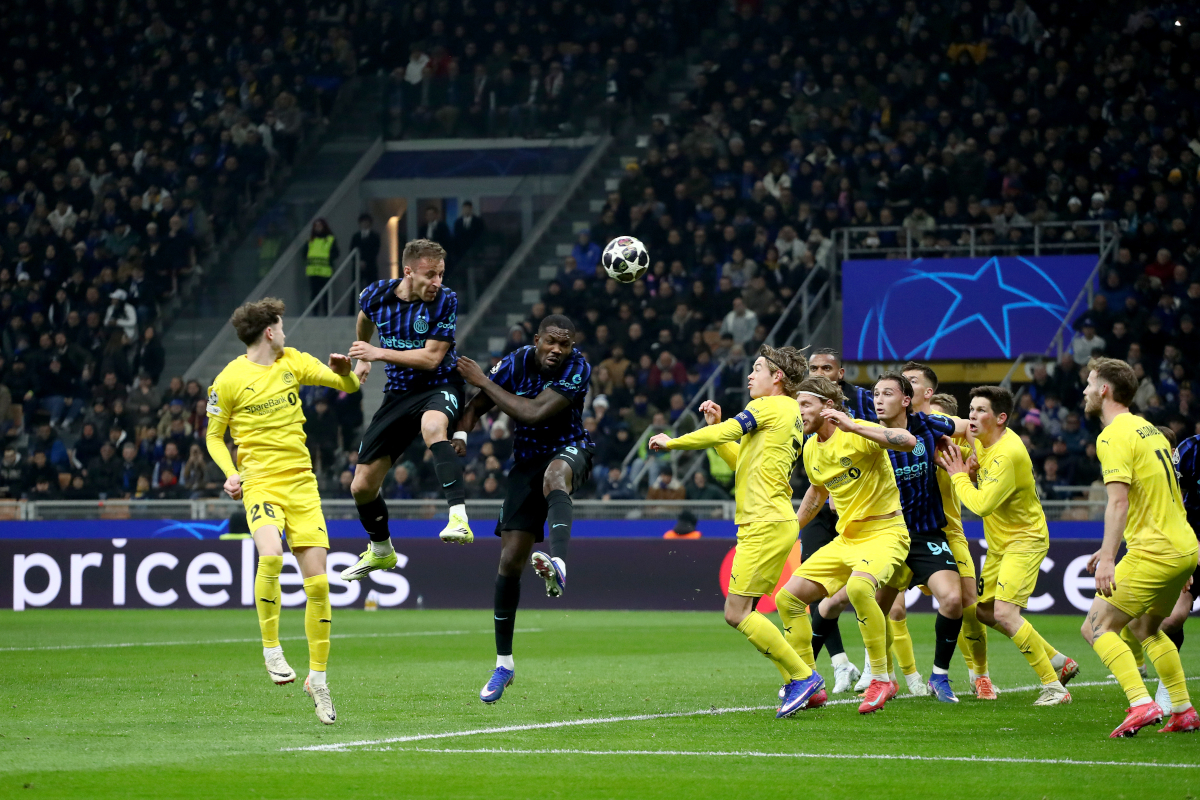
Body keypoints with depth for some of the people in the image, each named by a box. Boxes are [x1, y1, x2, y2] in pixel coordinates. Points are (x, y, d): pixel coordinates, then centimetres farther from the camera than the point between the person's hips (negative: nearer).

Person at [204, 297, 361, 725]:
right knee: (270, 557, -32)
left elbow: (349, 386, 11)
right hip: (260, 485, -4)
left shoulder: (294, 362, 10)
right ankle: (271, 649, -14)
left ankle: (317, 677, 11)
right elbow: (214, 434, 8)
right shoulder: (229, 380, -1)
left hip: (301, 483, 4)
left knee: (318, 583, -2)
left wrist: (344, 371, -12)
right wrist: (230, 473, -8)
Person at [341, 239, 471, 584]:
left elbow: (431, 358, -21)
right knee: (362, 486, 4)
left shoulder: (446, 301, -16)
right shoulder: (377, 294, -5)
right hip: (399, 392, 5)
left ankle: (459, 519, -53)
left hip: (440, 385, -5)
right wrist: (363, 357, 31)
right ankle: (381, 551, 34)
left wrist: (379, 353, -22)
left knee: (432, 425, -43)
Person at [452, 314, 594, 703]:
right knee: (510, 560, -3)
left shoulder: (577, 369, -19)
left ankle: (557, 565, -67)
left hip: (568, 451, -3)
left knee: (555, 474, -43)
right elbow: (476, 407, 3)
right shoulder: (516, 362, -8)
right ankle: (503, 664, 9)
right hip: (526, 461, 3)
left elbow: (533, 413, -28)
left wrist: (483, 380, -21)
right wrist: (460, 433, -20)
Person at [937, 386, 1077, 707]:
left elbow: (982, 504, -31)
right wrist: (962, 465, 0)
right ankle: (1058, 662, 23)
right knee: (984, 611, 11)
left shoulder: (1008, 453, -27)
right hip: (999, 543, 10)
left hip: (1025, 540, -10)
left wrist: (959, 475, -17)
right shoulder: (984, 440, 2)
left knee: (1004, 612, -21)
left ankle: (1054, 687, -12)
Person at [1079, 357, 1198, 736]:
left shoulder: (1113, 436, -11)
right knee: (1145, 627, 25)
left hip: (1154, 555, -9)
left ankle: (1141, 704, -20)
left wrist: (1108, 557, -28)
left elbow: (1119, 501, -23)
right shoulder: (1149, 430, 17)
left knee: (1097, 627, -6)